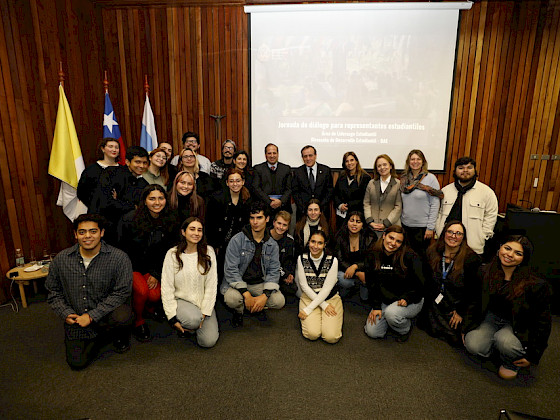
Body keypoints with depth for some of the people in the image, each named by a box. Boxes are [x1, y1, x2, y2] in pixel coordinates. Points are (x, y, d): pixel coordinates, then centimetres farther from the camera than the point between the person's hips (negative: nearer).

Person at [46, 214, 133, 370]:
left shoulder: (119, 258, -15)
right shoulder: (61, 259, -2)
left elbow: (121, 292, -16)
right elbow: (53, 291, 10)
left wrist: (92, 316, -18)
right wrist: (66, 314, -4)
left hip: (106, 313, -3)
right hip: (76, 319, 3)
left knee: (122, 316, -35)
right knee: (77, 363, -9)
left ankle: (120, 335, 4)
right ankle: (100, 335, 23)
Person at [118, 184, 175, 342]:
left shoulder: (169, 222, -4)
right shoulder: (129, 219, -15)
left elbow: (166, 252, 2)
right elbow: (122, 248, -7)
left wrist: (156, 274, -6)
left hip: (152, 268, 3)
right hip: (130, 266, -3)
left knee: (155, 295, -19)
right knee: (141, 290, -26)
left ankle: (150, 306, 20)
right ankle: (138, 320, 4)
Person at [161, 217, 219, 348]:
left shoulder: (208, 252, -3)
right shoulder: (172, 254, -7)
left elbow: (211, 285, -4)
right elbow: (167, 288, -7)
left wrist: (205, 313, -10)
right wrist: (172, 318, -12)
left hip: (203, 302, 2)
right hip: (181, 300, -2)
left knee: (208, 341, -14)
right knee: (193, 319, -34)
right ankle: (183, 326, 3)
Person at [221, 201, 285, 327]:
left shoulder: (272, 245, 1)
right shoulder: (237, 240, -11)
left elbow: (274, 271, -2)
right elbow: (230, 269, -15)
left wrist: (265, 296, -19)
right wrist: (246, 294, -23)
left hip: (259, 284, 3)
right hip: (237, 282, -3)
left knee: (279, 301, -21)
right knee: (232, 299, -34)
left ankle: (257, 307, 14)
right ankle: (238, 311, 5)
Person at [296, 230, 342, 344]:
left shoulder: (332, 260, -11)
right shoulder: (302, 258, -6)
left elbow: (327, 288, -13)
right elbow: (304, 285, -6)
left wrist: (308, 310, -17)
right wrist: (323, 305, -13)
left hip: (330, 297, 0)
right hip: (309, 297, 1)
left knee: (331, 337, -18)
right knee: (312, 334, -21)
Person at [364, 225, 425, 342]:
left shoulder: (410, 257, -17)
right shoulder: (374, 256, -4)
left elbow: (420, 284, -11)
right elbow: (371, 283, -1)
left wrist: (406, 299, -23)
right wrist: (376, 306, -6)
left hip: (411, 301, -4)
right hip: (385, 301, 4)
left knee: (391, 313, -34)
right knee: (372, 332, -7)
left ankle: (406, 328, 2)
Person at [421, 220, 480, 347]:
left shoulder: (471, 258, -17)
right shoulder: (432, 252, -5)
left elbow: (472, 290, -12)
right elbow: (427, 280, 3)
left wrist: (461, 312, -10)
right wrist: (428, 302, -1)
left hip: (459, 306, -3)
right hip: (436, 303, 3)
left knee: (456, 340, -6)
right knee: (432, 331, 1)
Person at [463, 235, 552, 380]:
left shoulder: (536, 285, -20)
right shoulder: (485, 273, -9)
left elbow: (543, 321, -10)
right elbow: (474, 303, 5)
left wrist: (533, 356, -9)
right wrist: (467, 329, 4)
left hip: (519, 326, -3)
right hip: (491, 318, 3)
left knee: (504, 340, -34)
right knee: (473, 345, -22)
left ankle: (511, 364, 2)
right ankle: (495, 345, 13)